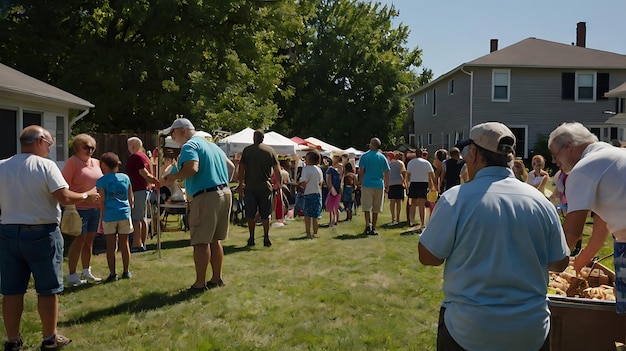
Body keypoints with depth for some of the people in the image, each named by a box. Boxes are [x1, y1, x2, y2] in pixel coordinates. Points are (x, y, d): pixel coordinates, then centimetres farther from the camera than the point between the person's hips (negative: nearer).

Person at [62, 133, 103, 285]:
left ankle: (86, 271, 25)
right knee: (79, 239, -5)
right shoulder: (72, 162, -8)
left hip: (95, 208, 6)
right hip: (80, 208, -6)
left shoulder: (96, 162, 12)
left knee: (89, 240, 13)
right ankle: (72, 275, 4)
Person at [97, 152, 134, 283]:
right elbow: (131, 199, 10)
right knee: (124, 244, 12)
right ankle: (126, 272, 19)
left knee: (111, 246, 4)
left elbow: (102, 202, -5)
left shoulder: (101, 181, -4)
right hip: (124, 214, 3)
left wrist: (101, 219, 2)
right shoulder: (125, 178, 6)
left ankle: (113, 274, 7)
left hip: (109, 216, -3)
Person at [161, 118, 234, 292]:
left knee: (201, 242, -4)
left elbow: (192, 168, -25)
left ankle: (200, 283, -1)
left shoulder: (189, 146, -7)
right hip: (225, 193, 9)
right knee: (215, 240, 16)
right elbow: (231, 166, 24)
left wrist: (173, 177, -10)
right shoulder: (212, 145, 21)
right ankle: (216, 278, 23)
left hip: (206, 197, -9)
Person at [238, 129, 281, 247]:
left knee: (250, 214, 8)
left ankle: (251, 238, 12)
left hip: (250, 187, -1)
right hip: (265, 187, 1)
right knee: (265, 214, 7)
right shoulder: (270, 150, 2)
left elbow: (241, 169, 0)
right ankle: (266, 238, 5)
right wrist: (280, 184, 11)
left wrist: (241, 185, 7)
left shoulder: (247, 150, 0)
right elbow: (277, 170, 1)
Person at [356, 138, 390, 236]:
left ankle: (368, 225, -14)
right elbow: (386, 173, 4)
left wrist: (360, 183, 7)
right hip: (379, 185, 2)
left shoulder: (364, 156, -1)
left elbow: (361, 171, -3)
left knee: (367, 207, 2)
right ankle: (373, 228, 11)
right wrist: (387, 186, 10)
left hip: (367, 184, -2)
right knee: (376, 209, 9)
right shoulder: (382, 157, 5)